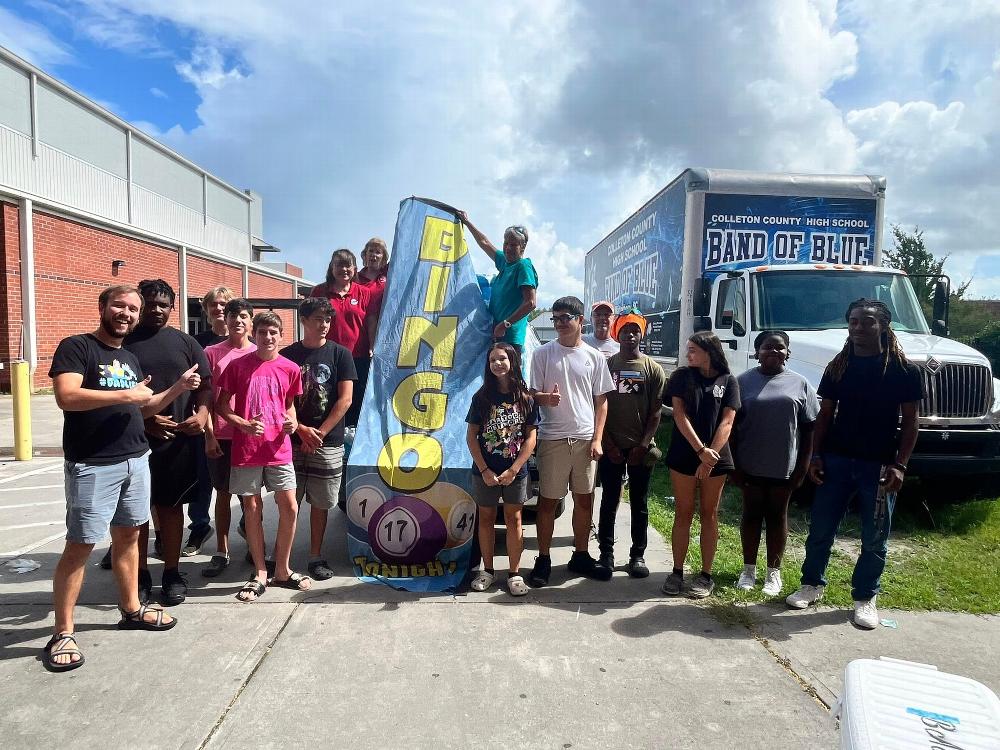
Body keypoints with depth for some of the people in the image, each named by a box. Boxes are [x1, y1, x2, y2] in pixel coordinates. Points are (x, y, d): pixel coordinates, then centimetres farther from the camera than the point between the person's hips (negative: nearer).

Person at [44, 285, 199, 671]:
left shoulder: (130, 358, 15)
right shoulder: (76, 347, -8)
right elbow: (66, 397, -23)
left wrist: (177, 388, 7)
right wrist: (126, 394, -17)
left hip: (135, 460, 7)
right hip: (92, 465, -7)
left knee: (128, 535, 15)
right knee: (79, 546, -3)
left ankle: (131, 609, 28)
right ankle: (62, 632, 8)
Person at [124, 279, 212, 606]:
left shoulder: (186, 343, 8)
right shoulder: (124, 342, 4)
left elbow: (204, 383, 6)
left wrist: (201, 413, -13)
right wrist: (145, 421, -11)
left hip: (179, 440, 1)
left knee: (171, 505, 10)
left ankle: (172, 572, 21)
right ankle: (141, 574, 20)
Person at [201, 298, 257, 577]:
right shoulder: (212, 353, 2)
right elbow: (206, 398, 2)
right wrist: (209, 436, -4)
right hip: (221, 437, 0)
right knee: (223, 492, 9)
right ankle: (221, 553, 19)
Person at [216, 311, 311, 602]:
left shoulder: (290, 369, 3)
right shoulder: (238, 365, -3)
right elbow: (222, 405, 3)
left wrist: (292, 422, -4)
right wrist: (244, 424, -14)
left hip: (279, 449, 2)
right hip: (246, 449, -1)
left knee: (290, 508, 0)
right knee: (252, 509, 6)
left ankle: (282, 570, 18)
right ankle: (259, 574, 20)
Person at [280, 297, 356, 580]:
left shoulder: (339, 354, 1)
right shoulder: (287, 355, 4)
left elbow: (345, 400, -4)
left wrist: (318, 434, -8)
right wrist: (301, 429, -10)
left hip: (328, 443, -1)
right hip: (292, 440, 1)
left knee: (320, 503, 7)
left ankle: (316, 556, 20)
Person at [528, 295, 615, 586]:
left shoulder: (594, 357, 6)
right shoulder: (543, 353, 1)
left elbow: (601, 401, 8)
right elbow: (532, 394, 1)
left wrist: (597, 439, -1)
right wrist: (544, 398, -23)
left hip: (585, 439, 2)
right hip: (552, 439, -2)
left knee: (584, 500, 11)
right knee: (548, 501, 4)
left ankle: (581, 556, 26)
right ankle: (543, 559, 16)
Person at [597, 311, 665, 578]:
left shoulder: (653, 369, 2)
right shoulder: (607, 365, 3)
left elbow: (655, 412, 0)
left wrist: (643, 445, -9)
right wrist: (608, 443, -6)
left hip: (640, 448, 0)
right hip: (611, 447, 0)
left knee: (639, 503, 8)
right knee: (609, 501, 6)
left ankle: (638, 555, 18)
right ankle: (606, 552, 17)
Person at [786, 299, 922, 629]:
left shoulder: (903, 370, -3)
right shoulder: (838, 366, 5)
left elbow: (910, 422, -1)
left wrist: (899, 465, -9)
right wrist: (816, 455, 1)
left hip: (879, 465, -2)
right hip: (836, 460, 2)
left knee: (875, 537, 8)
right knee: (820, 528, 9)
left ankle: (865, 597, 24)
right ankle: (813, 584, 27)